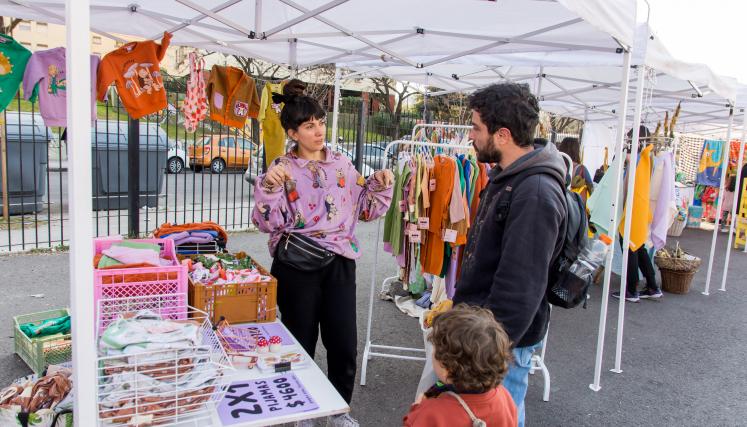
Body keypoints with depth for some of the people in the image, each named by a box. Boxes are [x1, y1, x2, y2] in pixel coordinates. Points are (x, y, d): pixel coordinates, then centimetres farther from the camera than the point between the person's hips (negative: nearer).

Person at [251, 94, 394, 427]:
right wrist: (269, 187, -24)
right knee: (300, 342, 12)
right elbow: (268, 223, -10)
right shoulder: (282, 169, -4)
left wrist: (379, 185, -3)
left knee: (344, 343, 7)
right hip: (296, 266, -3)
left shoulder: (342, 164, 7)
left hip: (339, 263, 3)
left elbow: (364, 209, 12)